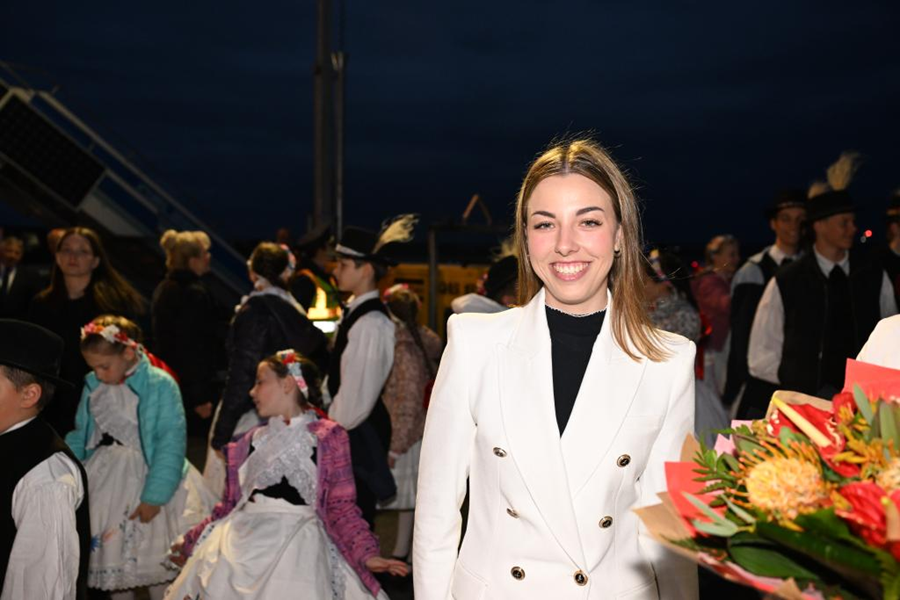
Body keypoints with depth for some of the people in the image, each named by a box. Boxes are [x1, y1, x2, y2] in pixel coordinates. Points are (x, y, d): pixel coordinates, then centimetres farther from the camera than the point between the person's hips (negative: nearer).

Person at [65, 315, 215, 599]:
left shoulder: (160, 385, -16)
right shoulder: (93, 386, 2)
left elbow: (171, 443, -18)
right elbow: (80, 436, 11)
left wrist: (154, 496, -21)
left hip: (146, 477, -5)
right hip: (104, 479, 5)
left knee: (155, 563, 4)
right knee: (111, 560, 13)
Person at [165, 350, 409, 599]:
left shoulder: (328, 438, 7)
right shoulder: (251, 441, 21)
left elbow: (340, 506, 2)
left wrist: (366, 554, -10)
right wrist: (190, 541, 27)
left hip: (297, 541, -4)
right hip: (242, 539, 4)